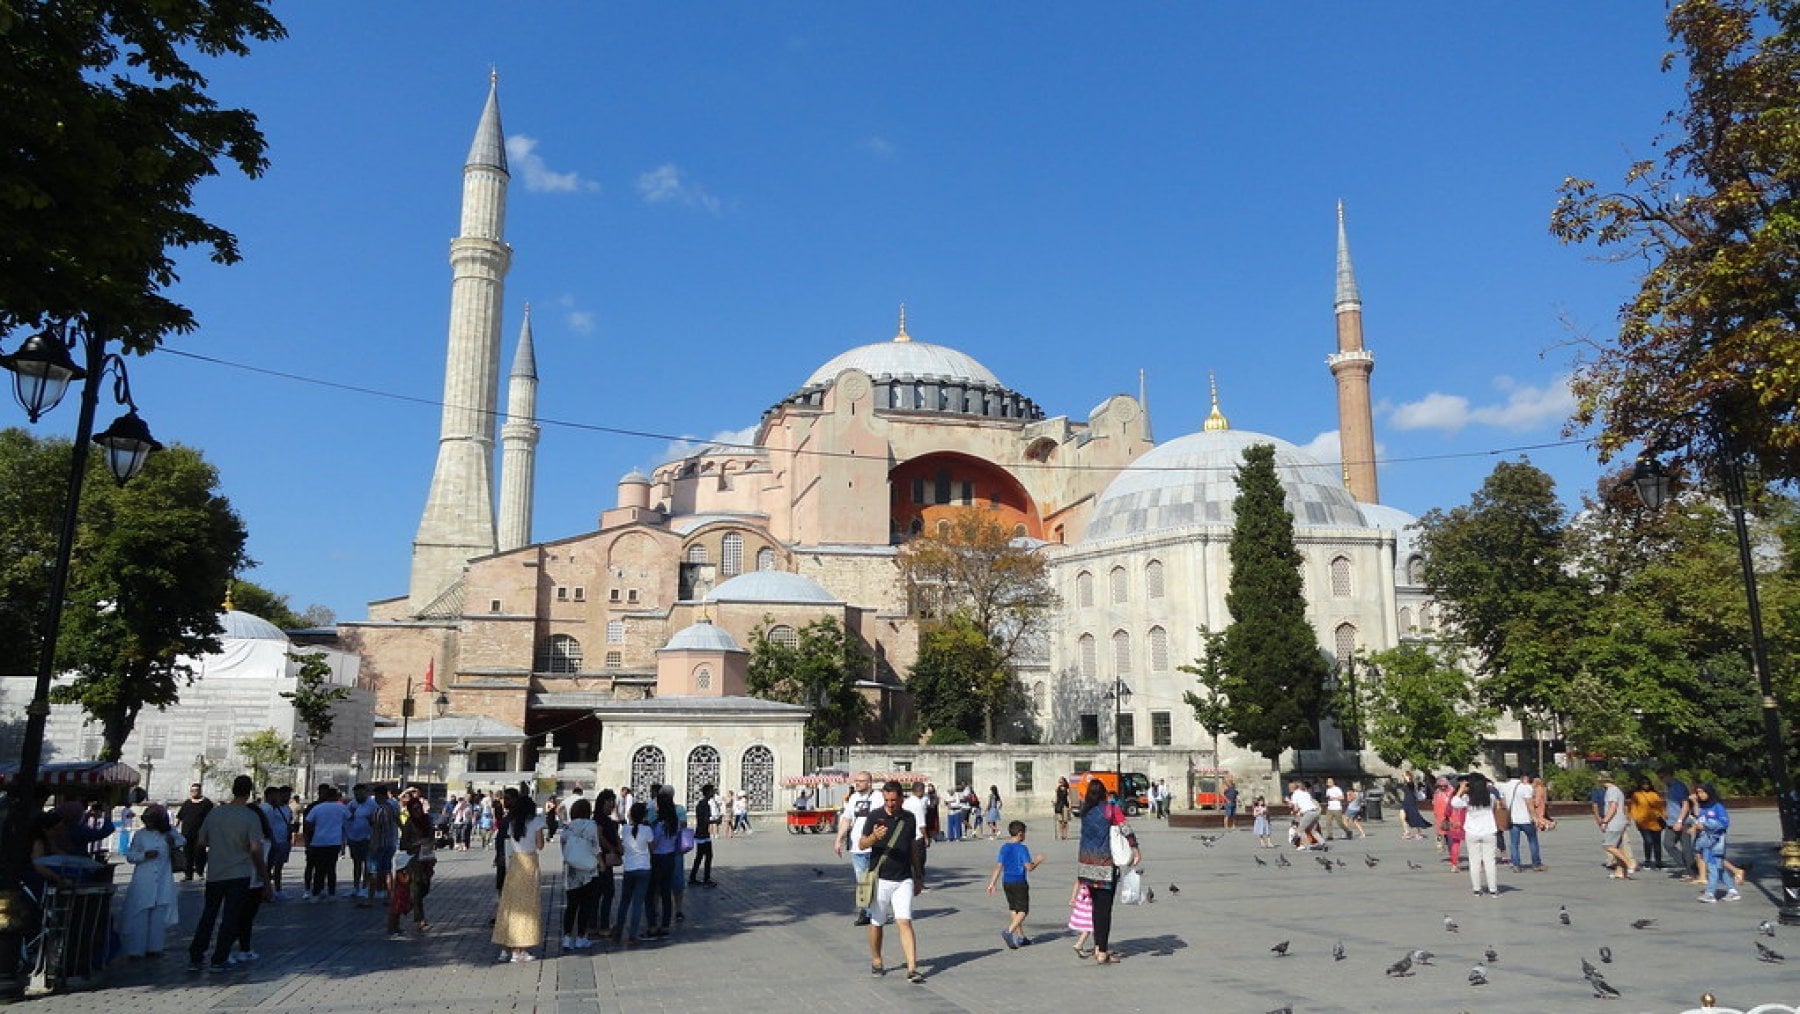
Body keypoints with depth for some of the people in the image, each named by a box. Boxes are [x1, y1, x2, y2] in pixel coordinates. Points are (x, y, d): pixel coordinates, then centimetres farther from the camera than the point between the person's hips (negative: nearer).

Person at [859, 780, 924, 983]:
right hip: (879, 879, -1)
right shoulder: (875, 816, -3)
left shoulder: (909, 818, 6)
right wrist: (874, 837, -26)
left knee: (905, 922, -9)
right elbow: (861, 844, -4)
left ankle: (912, 969, -12)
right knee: (876, 923, 9)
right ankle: (876, 961, 30)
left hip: (903, 880, 1)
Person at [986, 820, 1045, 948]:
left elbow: (998, 866, 3)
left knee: (1014, 910, 15)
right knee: (1023, 911, -2)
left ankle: (1020, 937, 21)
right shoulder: (1022, 848, -12)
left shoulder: (1004, 848, 5)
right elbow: (1029, 867, -17)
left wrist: (992, 883, 5)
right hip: (1019, 882, -6)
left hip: (1006, 882, 7)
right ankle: (1008, 931, -20)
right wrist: (1038, 861, 2)